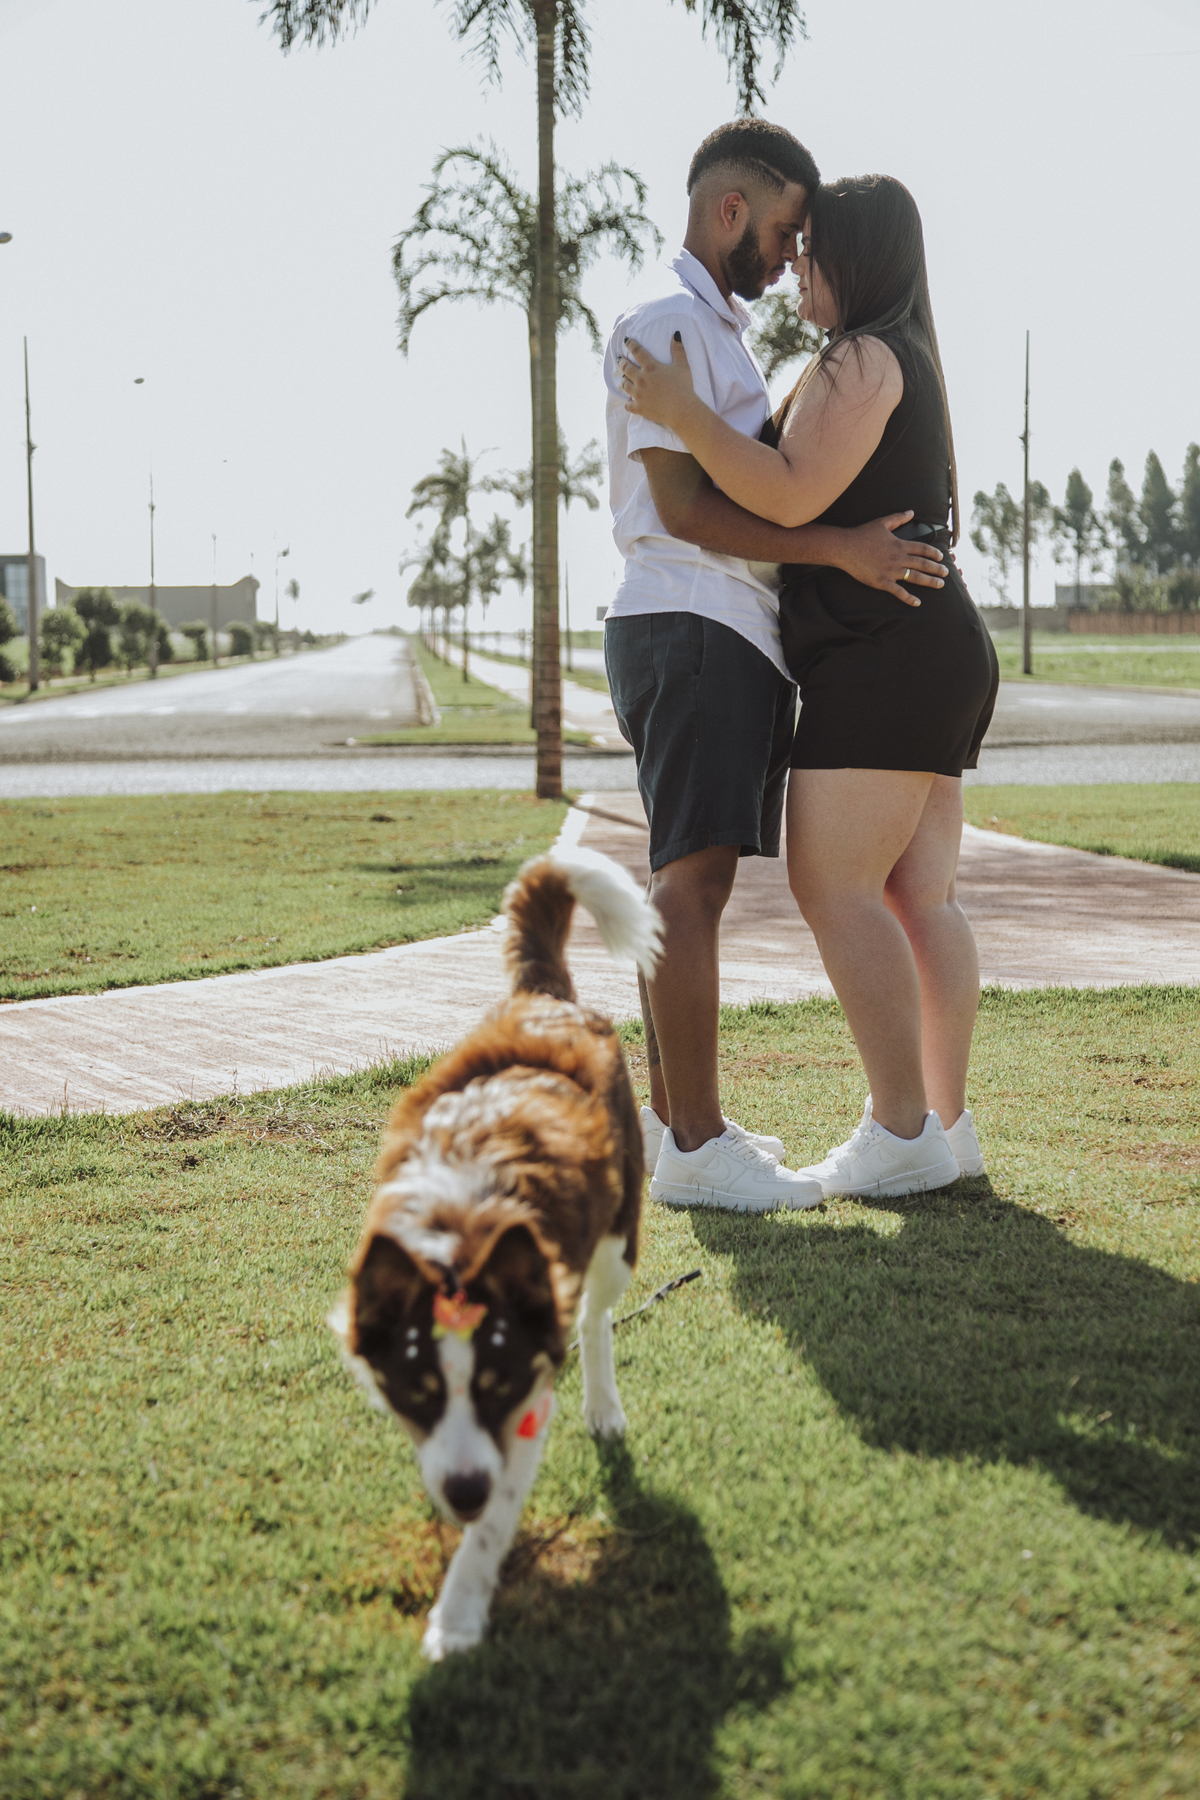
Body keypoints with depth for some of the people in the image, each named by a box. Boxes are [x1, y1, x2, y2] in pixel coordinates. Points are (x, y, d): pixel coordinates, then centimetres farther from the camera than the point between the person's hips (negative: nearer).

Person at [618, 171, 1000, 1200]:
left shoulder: (862, 358, -10)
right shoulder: (910, 364, 22)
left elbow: (794, 496, -20)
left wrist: (686, 416, -20)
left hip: (882, 655, -10)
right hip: (940, 653, 10)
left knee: (834, 888, -11)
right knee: (920, 897, 7)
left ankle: (903, 1133, -11)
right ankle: (949, 1124, 7)